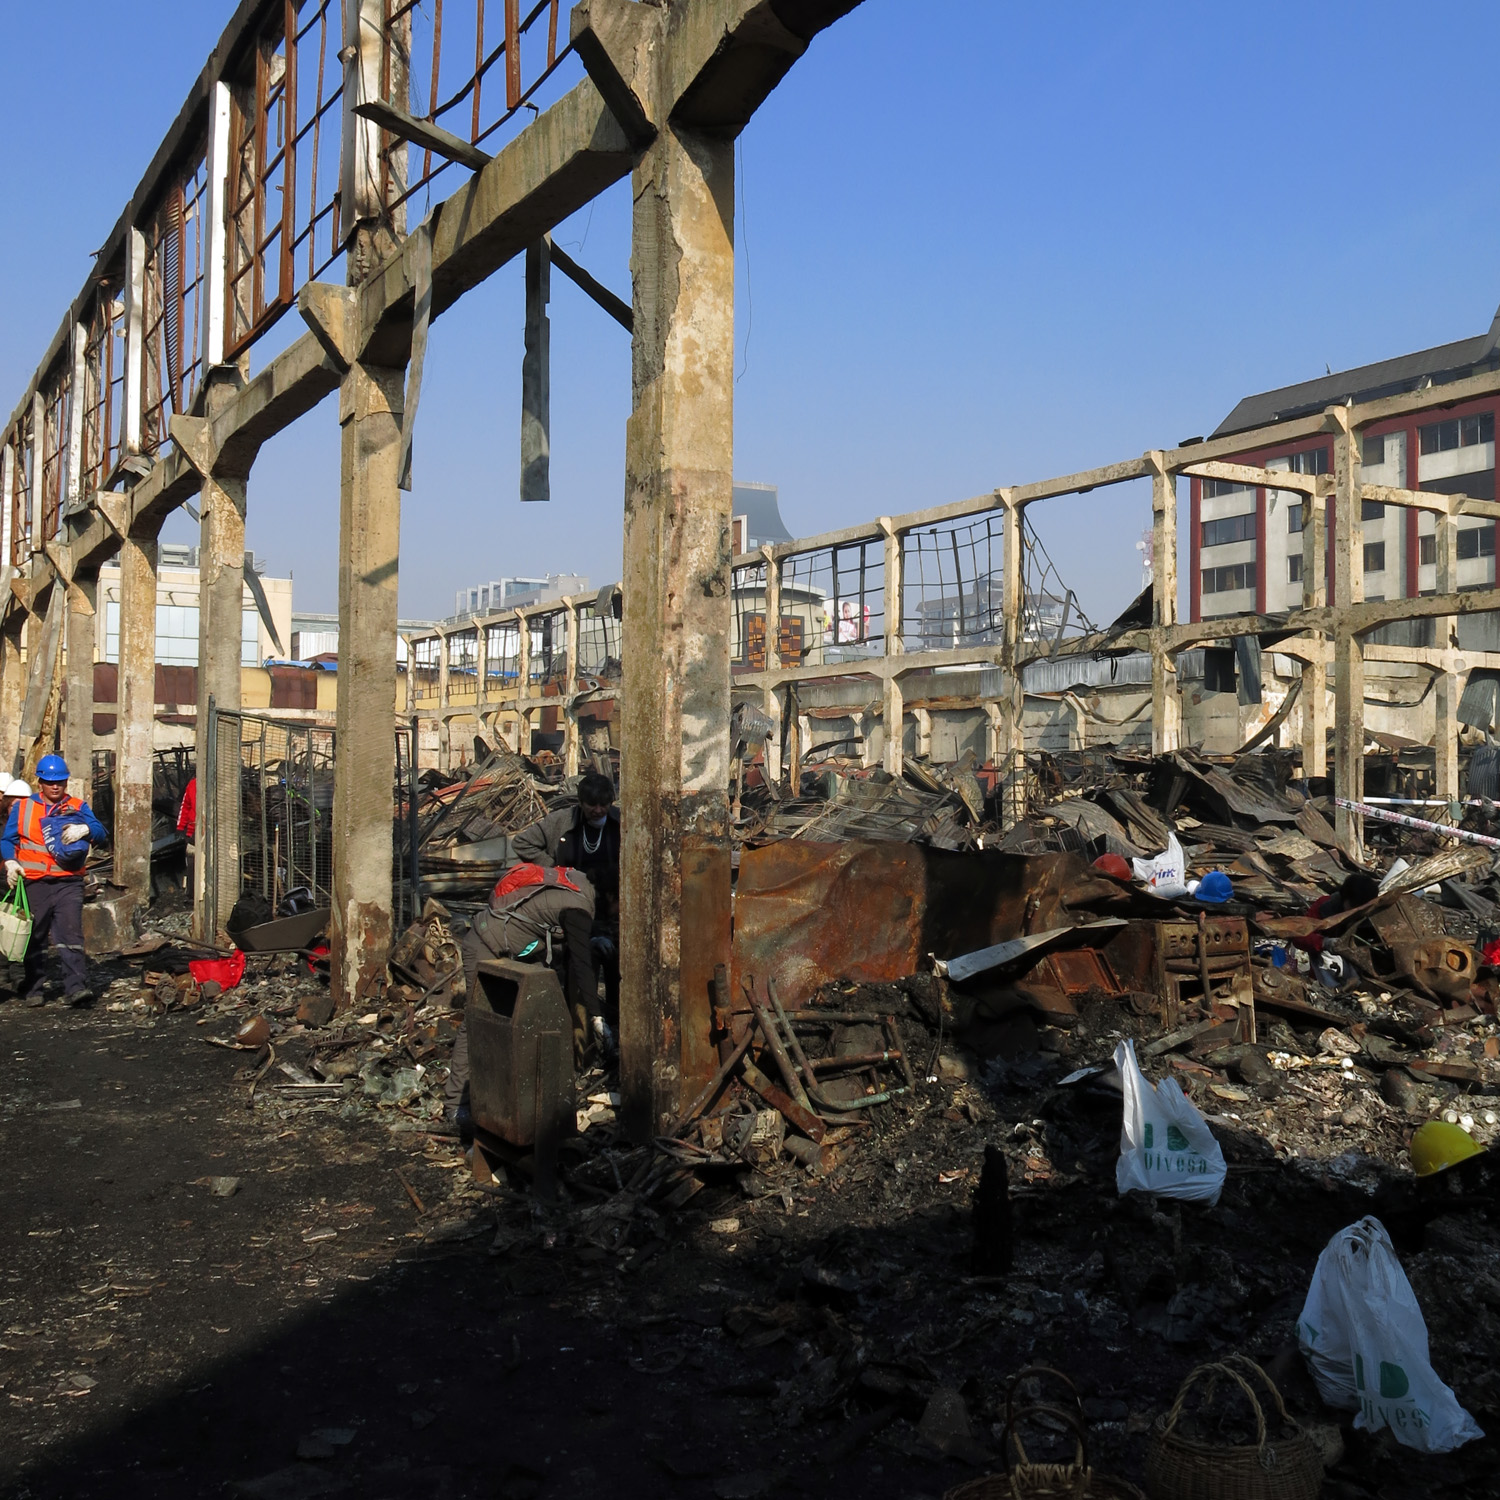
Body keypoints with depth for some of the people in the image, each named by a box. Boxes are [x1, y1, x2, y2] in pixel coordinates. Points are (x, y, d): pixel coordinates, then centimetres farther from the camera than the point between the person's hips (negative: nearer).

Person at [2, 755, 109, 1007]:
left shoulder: (78, 807, 10)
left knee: (70, 935, -13)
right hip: (34, 883, 1)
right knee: (32, 939, 8)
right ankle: (31, 990, 22)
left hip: (68, 883, -1)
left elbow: (102, 834, -1)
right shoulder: (23, 807, 11)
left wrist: (85, 829, -23)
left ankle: (75, 987, -18)